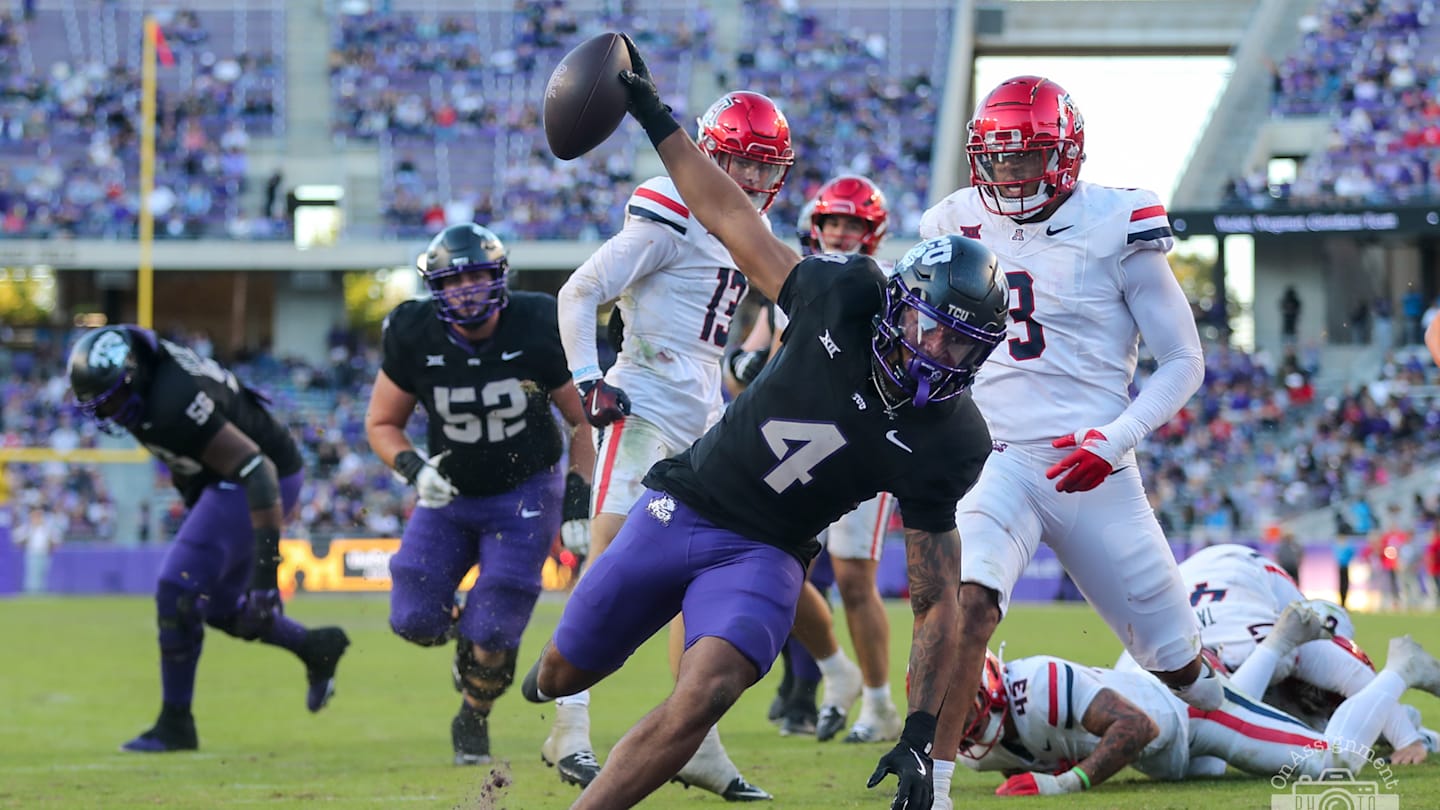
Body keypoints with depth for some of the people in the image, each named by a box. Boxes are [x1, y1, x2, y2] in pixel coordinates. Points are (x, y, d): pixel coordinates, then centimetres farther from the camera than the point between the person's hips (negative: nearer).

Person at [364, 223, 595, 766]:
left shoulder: (537, 330, -18)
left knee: (492, 635, -10)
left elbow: (587, 420, -5)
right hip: (451, 492, 2)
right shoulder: (414, 338, -15)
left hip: (525, 492, -2)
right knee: (415, 623, -8)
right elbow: (381, 424, -1)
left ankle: (473, 720, 21)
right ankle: (462, 627, 29)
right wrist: (415, 469, -21)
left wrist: (579, 501, -11)